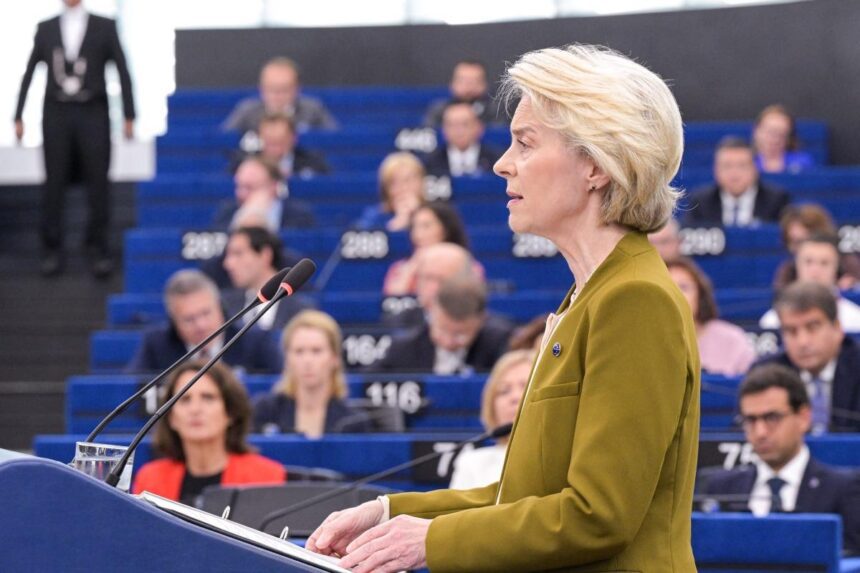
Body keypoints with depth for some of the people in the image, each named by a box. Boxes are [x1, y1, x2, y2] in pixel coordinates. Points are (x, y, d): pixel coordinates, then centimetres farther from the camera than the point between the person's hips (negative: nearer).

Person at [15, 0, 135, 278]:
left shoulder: (104, 27, 5)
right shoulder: (46, 29, 10)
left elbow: (123, 71, 4)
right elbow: (29, 73, 12)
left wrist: (128, 116, -1)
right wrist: (18, 116, 8)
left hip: (92, 113, -1)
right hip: (57, 114, 1)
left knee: (98, 183, -3)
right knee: (54, 182, 0)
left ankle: (98, 250, 4)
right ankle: (52, 250, 6)